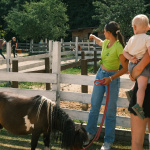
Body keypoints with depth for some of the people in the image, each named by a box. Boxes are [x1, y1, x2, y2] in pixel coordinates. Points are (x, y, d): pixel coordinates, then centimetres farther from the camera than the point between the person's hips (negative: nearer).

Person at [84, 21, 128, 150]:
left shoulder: (118, 47, -20)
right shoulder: (106, 43, 2)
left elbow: (125, 68, -18)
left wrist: (111, 78, -26)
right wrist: (94, 37, 48)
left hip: (112, 78, -7)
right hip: (100, 74, 7)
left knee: (110, 111, 0)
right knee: (94, 106, 12)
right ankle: (90, 133, 26)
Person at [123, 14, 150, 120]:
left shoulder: (132, 39, 15)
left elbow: (125, 52, 14)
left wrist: (130, 58, -1)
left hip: (132, 64, 8)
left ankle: (131, 92, 28)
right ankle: (139, 105, -33)